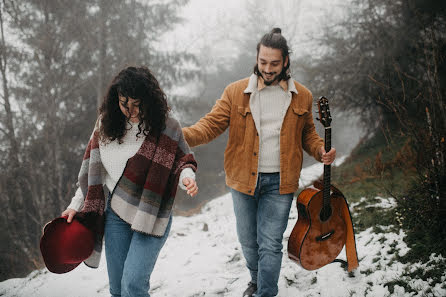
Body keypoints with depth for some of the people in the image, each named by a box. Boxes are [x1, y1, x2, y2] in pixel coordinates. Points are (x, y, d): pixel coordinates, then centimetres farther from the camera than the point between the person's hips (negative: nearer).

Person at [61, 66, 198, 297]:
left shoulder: (166, 126, -10)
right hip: (115, 213, 4)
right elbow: (92, 169, 12)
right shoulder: (105, 124, 3)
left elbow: (183, 161, 2)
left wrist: (187, 176, -21)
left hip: (151, 215, -4)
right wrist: (77, 205, 11)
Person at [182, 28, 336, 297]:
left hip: (279, 183, -1)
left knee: (270, 245, -4)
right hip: (244, 180, 1)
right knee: (248, 241, 16)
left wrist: (320, 150, -6)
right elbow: (212, 124, -8)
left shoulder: (302, 96, 3)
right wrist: (182, 136, -27)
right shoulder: (237, 92, -3)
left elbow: (307, 133, 15)